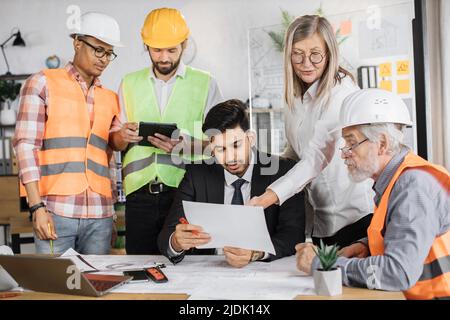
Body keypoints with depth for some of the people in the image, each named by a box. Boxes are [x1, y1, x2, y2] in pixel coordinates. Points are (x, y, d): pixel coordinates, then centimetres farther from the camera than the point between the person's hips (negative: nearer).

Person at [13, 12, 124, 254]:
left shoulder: (111, 99, 17)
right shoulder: (42, 83, 4)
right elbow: (26, 145, -4)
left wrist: (110, 215, 12)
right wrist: (37, 206, -12)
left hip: (100, 215, 4)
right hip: (56, 211, -4)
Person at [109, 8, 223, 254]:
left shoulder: (205, 84, 6)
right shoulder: (129, 83, 13)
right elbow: (116, 143, 15)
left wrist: (185, 145, -19)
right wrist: (122, 137, -9)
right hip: (139, 194, 2)